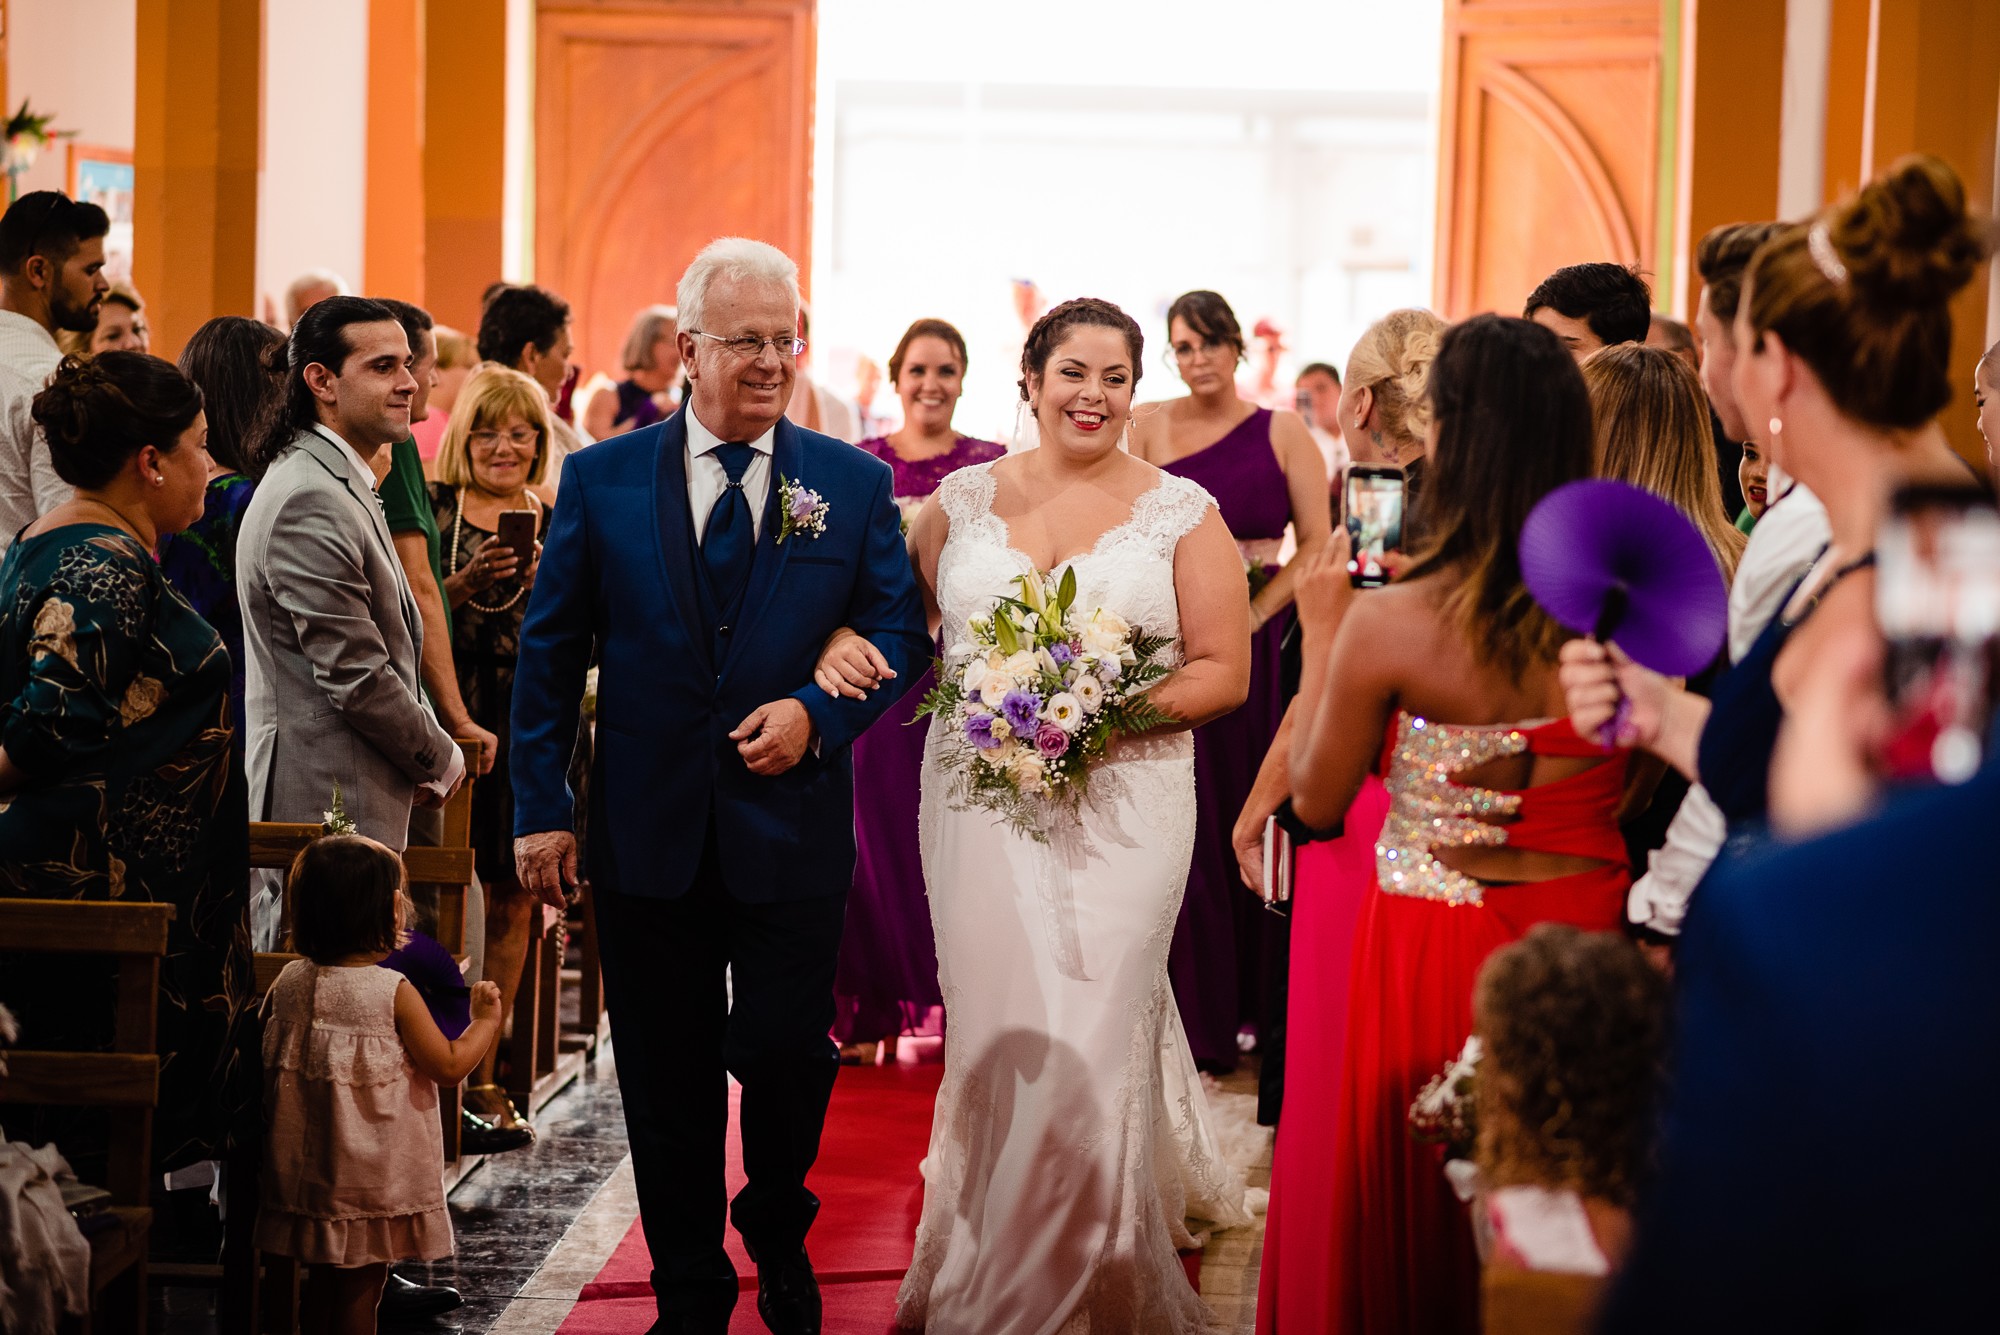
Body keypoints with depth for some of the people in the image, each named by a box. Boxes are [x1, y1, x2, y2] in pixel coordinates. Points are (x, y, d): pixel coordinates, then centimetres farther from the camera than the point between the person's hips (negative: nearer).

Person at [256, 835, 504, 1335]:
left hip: (306, 1169, 5)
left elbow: (267, 1063, 11)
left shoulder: (288, 984, -1)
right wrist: (486, 1019, 4)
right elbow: (450, 1065, -11)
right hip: (374, 1176, -5)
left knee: (321, 1284, 16)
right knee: (360, 1291, 3)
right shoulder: (395, 993, -16)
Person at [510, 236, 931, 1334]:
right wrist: (540, 808, 1)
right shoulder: (602, 480, 2)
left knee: (786, 1061, 3)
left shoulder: (855, 484, 3)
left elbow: (901, 634, 4)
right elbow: (549, 652, 4)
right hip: (649, 834, 1)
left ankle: (778, 1236, 33)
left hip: (792, 831, 0)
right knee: (667, 1084, 9)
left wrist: (817, 711, -14)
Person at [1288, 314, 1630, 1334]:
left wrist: (1321, 635, 6)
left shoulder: (1389, 622, -19)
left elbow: (1318, 801, -5)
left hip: (1435, 940, -3)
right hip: (1584, 926, 3)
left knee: (1418, 1220, 14)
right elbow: (1632, 794, 5)